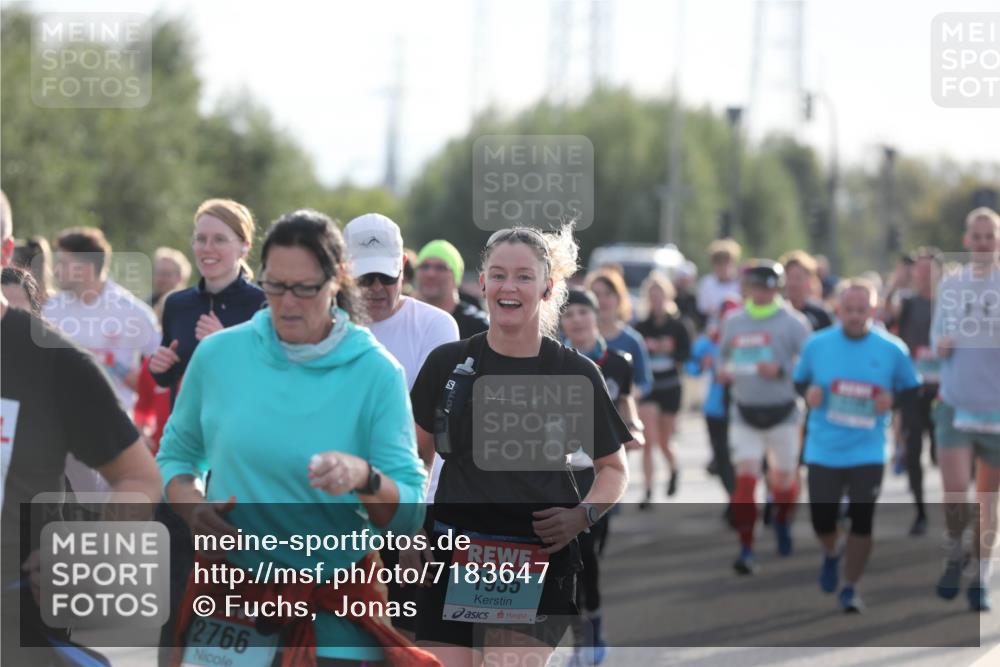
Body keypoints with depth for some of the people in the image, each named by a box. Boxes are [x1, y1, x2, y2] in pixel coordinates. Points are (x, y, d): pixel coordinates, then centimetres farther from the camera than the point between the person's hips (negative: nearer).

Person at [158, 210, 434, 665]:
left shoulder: (376, 372, -7)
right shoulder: (217, 354, 0)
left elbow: (410, 513, -10)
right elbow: (176, 453, 14)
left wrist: (366, 479, -31)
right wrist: (190, 504, -8)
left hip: (331, 610, -2)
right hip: (230, 590, 2)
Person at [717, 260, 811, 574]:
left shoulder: (792, 322, -6)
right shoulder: (733, 321, 7)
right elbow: (724, 355, 22)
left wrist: (781, 370, -24)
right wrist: (723, 372, 0)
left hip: (782, 412, -2)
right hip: (744, 414, 2)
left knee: (783, 480, 10)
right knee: (745, 478, -10)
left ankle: (783, 522, 43)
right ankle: (746, 549, -9)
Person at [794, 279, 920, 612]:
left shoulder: (892, 349, -5)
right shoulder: (817, 345, -2)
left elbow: (911, 388, 7)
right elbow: (800, 380, 12)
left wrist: (892, 399, -14)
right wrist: (809, 392, -10)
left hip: (868, 451, -1)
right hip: (823, 450, 1)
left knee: (862, 521, -5)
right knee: (821, 519, 2)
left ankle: (850, 588, 13)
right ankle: (831, 555, 38)